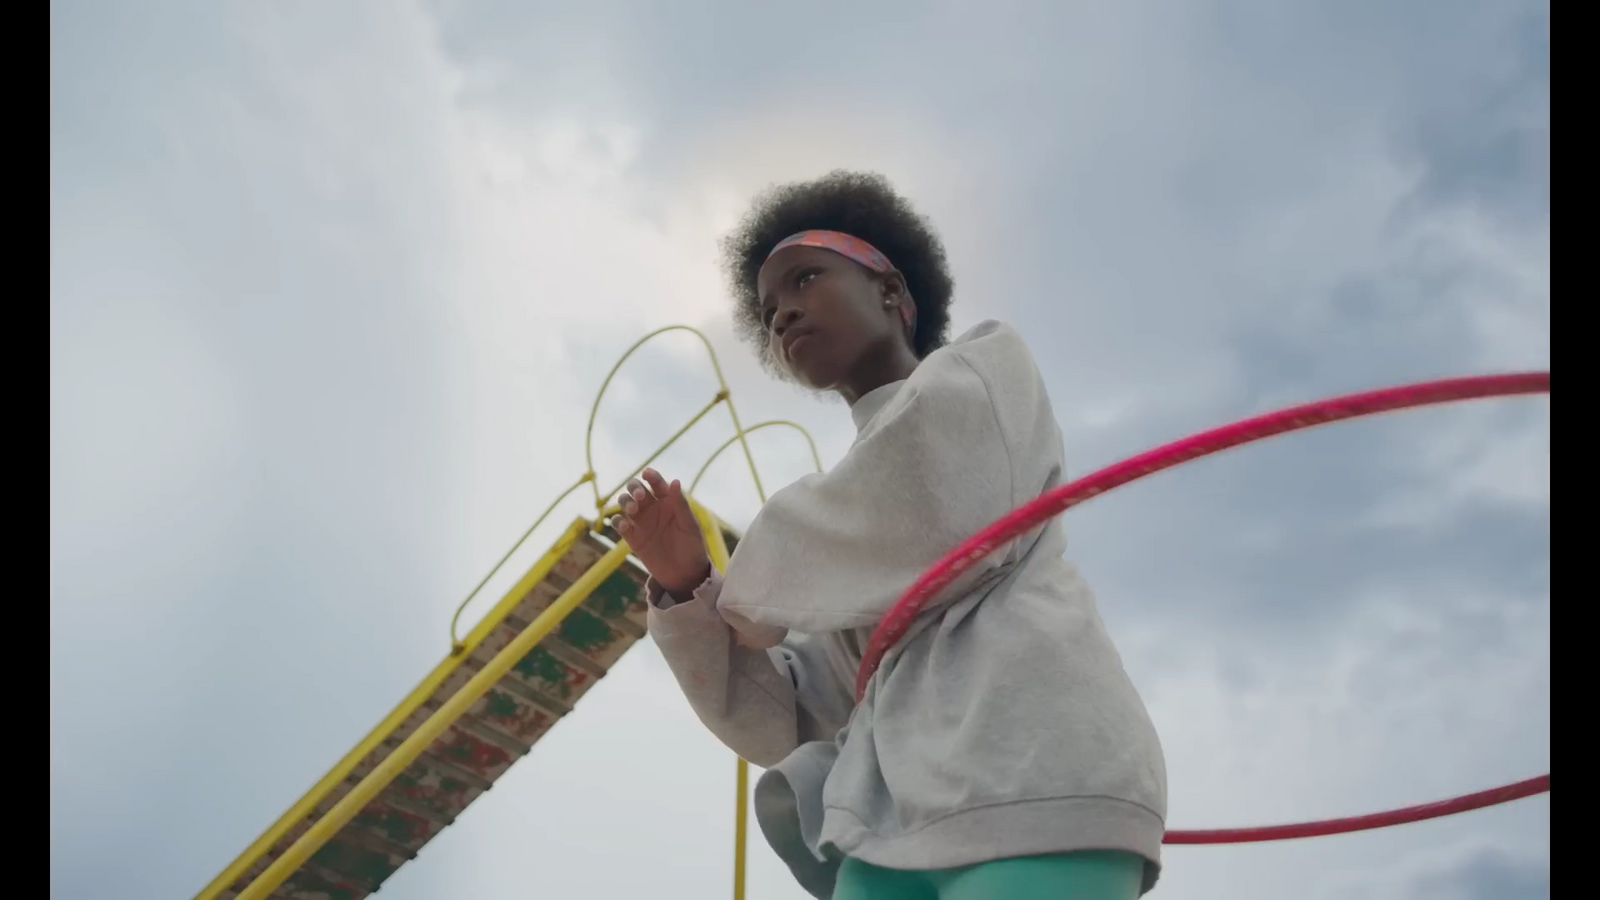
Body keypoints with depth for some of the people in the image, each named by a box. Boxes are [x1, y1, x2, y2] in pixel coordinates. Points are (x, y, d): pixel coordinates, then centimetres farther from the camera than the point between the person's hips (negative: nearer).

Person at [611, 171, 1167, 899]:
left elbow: (939, 525, -6)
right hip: (899, 816, 7)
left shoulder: (983, 367, 18)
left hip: (1031, 782, -6)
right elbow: (783, 726, 25)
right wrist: (686, 587, 11)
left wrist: (757, 596, 11)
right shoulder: (846, 520, 33)